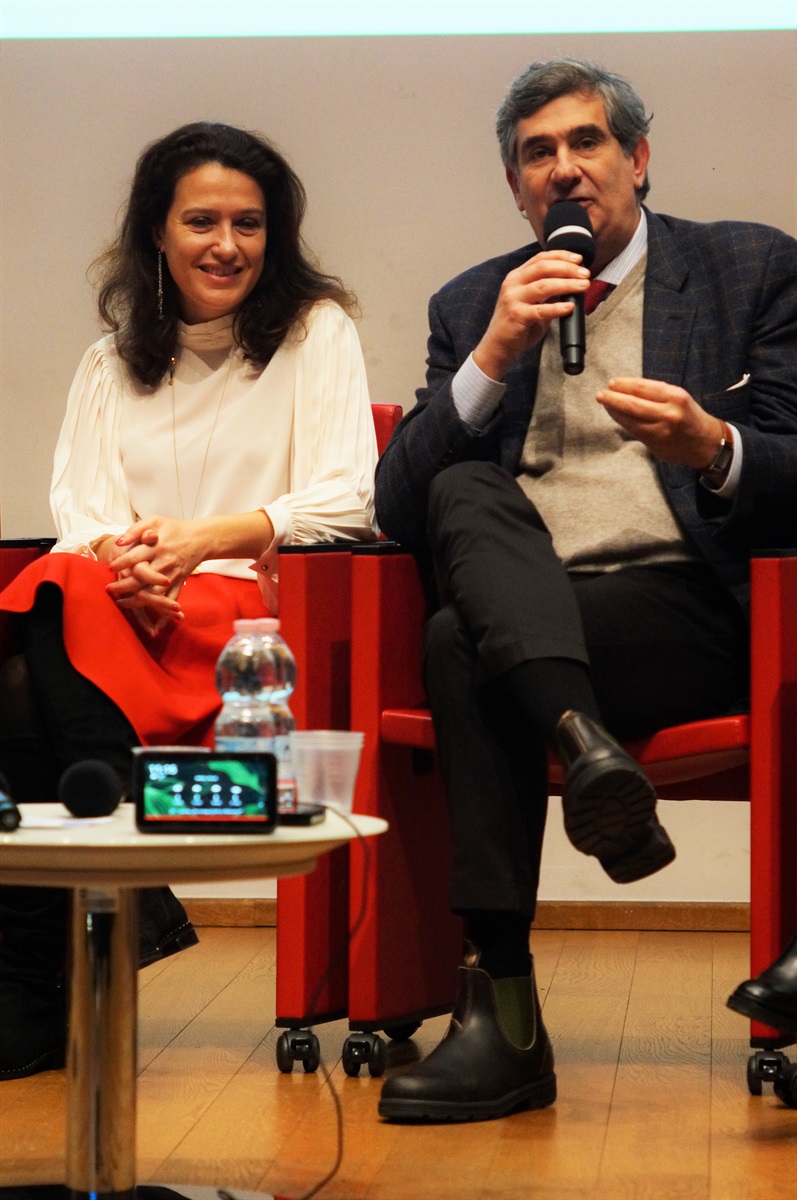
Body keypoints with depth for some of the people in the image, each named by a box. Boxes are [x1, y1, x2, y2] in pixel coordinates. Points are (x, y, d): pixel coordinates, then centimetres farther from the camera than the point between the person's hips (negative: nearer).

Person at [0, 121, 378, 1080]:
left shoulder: (316, 329, 15)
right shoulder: (112, 361, 25)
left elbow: (346, 500, 0)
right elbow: (79, 507, 9)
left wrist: (200, 541, -17)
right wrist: (122, 559, -17)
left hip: (251, 614, -3)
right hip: (124, 608, 4)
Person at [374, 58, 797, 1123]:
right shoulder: (471, 305, 18)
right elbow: (398, 505, 6)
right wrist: (493, 356, -6)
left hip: (689, 606, -3)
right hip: (517, 606, 3)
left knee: (465, 643, -30)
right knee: (467, 490, -29)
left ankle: (503, 1006, -30)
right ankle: (586, 745, -44)